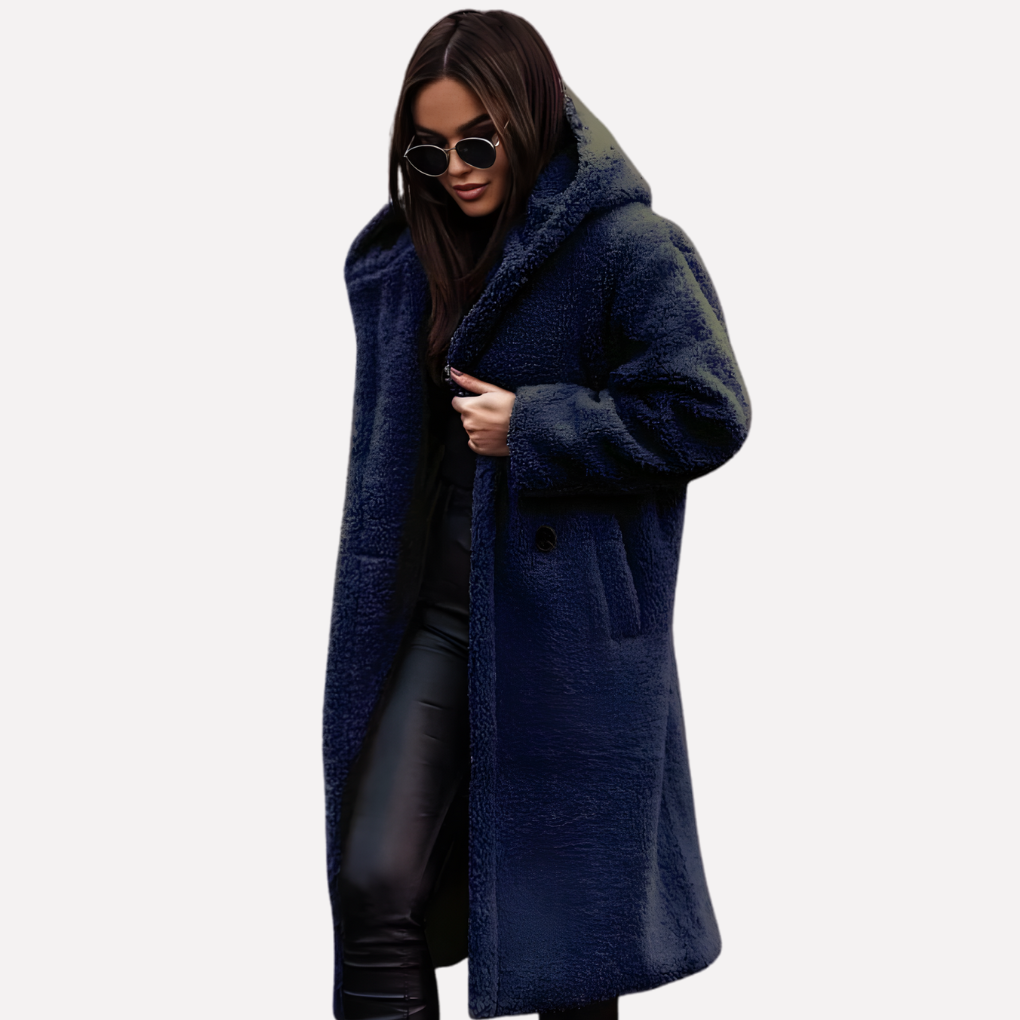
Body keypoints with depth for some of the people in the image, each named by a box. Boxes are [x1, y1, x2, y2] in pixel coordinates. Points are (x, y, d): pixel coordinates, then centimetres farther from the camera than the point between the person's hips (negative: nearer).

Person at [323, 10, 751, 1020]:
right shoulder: (410, 257, 9)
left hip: (569, 624, -5)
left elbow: (705, 413, -13)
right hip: (436, 611, 5)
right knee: (373, 880, -3)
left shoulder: (628, 249, -11)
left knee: (569, 902, 9)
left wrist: (533, 427, -17)